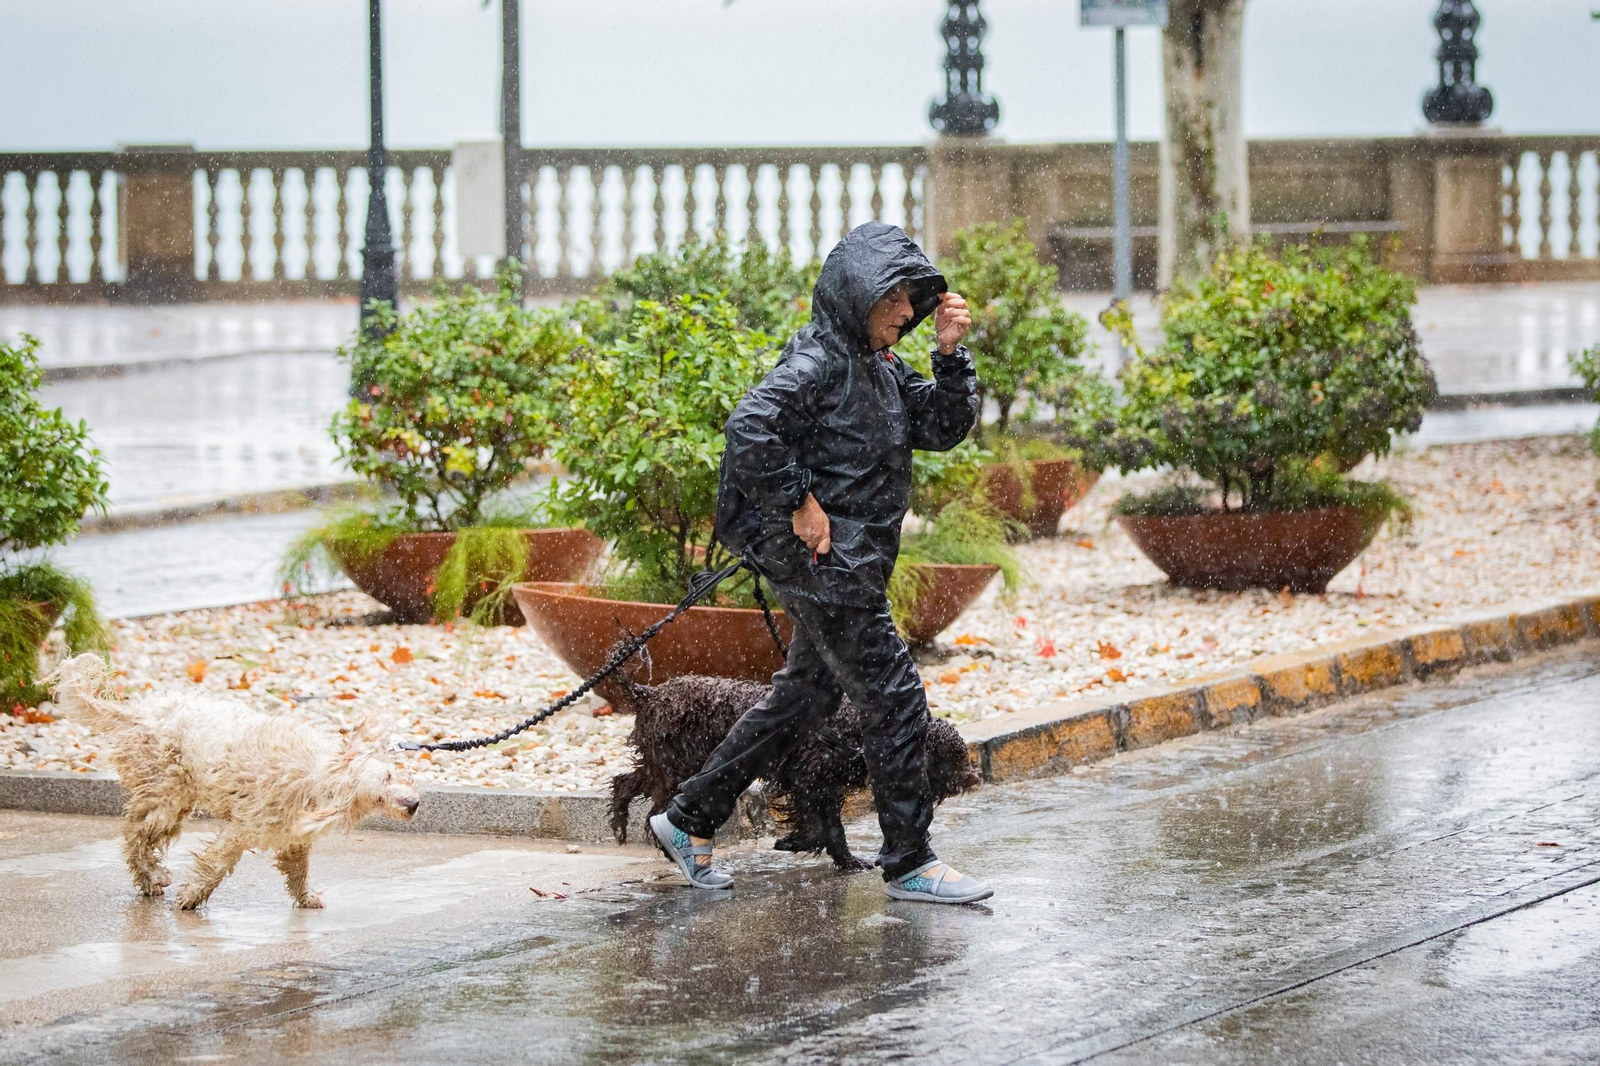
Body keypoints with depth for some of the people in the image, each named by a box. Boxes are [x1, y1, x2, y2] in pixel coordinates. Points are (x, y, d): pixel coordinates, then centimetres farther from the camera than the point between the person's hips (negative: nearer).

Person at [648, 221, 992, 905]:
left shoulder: (880, 367, 15)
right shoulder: (818, 360, -16)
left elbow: (943, 428, 15)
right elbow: (751, 428, -27)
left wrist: (951, 353, 2)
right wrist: (799, 502, -21)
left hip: (851, 564, 10)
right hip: (822, 561, -10)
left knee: (805, 697, 17)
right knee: (894, 701, -6)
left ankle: (688, 821, 25)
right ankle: (910, 864, 2)